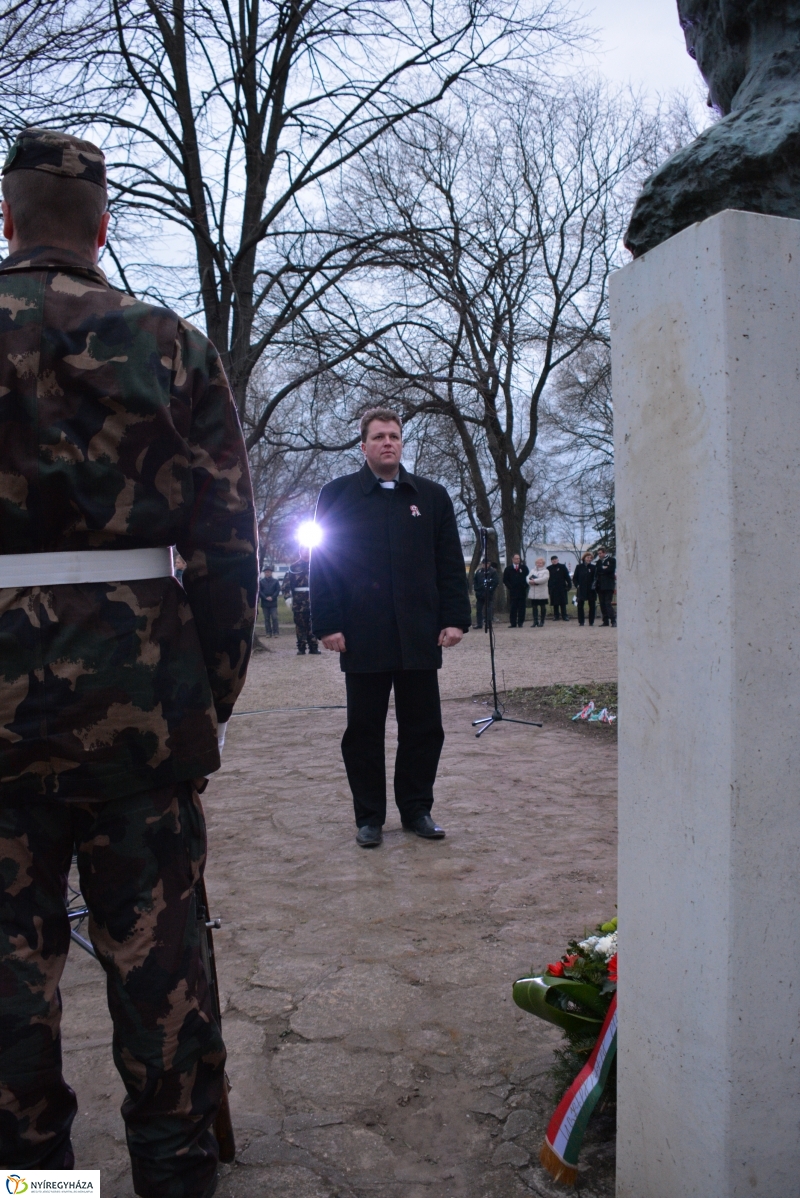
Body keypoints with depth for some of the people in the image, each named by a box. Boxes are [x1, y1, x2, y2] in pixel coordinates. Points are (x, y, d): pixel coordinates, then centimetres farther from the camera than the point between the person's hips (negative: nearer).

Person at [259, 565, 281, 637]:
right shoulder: (261, 581, 7)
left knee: (274, 618, -5)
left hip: (273, 602, -1)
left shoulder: (275, 581, 6)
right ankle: (268, 632, 8)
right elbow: (259, 591, 1)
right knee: (267, 619, 4)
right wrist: (266, 598, -11)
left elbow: (278, 590, 1)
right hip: (264, 603, 1)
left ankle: (275, 632, -1)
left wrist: (272, 597, -11)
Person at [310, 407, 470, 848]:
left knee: (423, 728, 7)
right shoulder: (337, 495, 5)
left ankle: (417, 809, 22)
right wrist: (328, 624, -7)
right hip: (363, 638, -2)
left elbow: (450, 563, 9)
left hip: (420, 636, 2)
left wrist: (455, 618, 0)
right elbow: (323, 562, 0)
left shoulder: (432, 496, 11)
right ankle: (369, 817, 19)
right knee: (364, 731, 6)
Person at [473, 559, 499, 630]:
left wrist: (490, 589, -11)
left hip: (488, 594, -5)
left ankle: (487, 624, 3)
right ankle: (479, 624, 12)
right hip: (479, 594, 5)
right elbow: (475, 580, 19)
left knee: (488, 609, -2)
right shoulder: (479, 571, 11)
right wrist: (476, 589, 7)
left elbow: (496, 581, -6)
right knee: (478, 609, 6)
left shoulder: (493, 571, -3)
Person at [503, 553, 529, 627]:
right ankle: (513, 623, 3)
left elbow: (528, 577, 9)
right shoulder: (508, 569, 6)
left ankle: (520, 623, 6)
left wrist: (525, 586, -1)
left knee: (521, 608, 1)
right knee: (512, 608, -1)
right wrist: (509, 586, -1)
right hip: (512, 591, 0)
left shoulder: (524, 568, 7)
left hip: (522, 591, 0)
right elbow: (505, 580, 9)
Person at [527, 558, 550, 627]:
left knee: (542, 607, 4)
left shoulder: (545, 571, 0)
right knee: (534, 607, 1)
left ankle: (541, 622, 11)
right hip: (533, 593, 4)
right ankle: (535, 621, 5)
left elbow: (544, 579, -18)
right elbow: (528, 578, 5)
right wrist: (530, 581, -18)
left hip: (542, 593, -4)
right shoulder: (532, 571, 16)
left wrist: (534, 581, -19)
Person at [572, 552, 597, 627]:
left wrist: (594, 585, -8)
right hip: (581, 589, 0)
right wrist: (577, 585, -5)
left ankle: (591, 622, 11)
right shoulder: (579, 567, 5)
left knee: (592, 606, 3)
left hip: (591, 590, 0)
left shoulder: (593, 567, 4)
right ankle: (581, 622, 8)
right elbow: (575, 578, 7)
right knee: (580, 606, 0)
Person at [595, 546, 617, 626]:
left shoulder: (611, 560, 1)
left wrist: (601, 570, -3)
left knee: (608, 603, -14)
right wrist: (604, 569, -4)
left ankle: (613, 621, -14)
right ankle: (605, 621, 9)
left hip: (608, 586, -6)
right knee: (602, 604, 5)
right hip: (600, 586, 6)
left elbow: (611, 570, -13)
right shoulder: (599, 562, 19)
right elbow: (596, 572, 10)